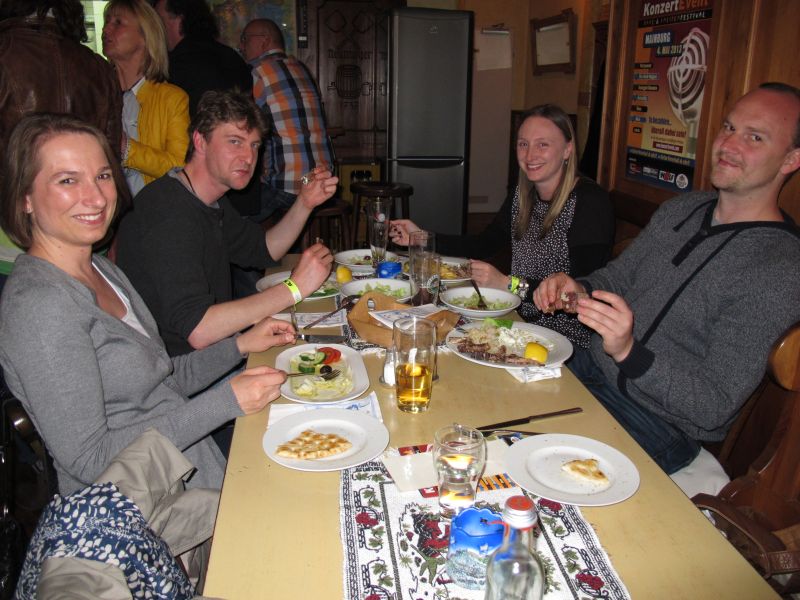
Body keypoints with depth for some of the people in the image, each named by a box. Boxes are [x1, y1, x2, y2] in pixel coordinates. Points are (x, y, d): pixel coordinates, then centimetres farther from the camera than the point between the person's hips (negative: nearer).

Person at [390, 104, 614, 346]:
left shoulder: (590, 202, -15)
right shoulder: (523, 195, 6)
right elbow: (483, 243, 15)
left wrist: (509, 284, -23)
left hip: (569, 342, -6)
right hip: (522, 327, 7)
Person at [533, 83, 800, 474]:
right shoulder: (679, 209, 5)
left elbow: (714, 408, -21)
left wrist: (628, 352, -36)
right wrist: (578, 289, -8)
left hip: (658, 423, -7)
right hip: (590, 369, 7)